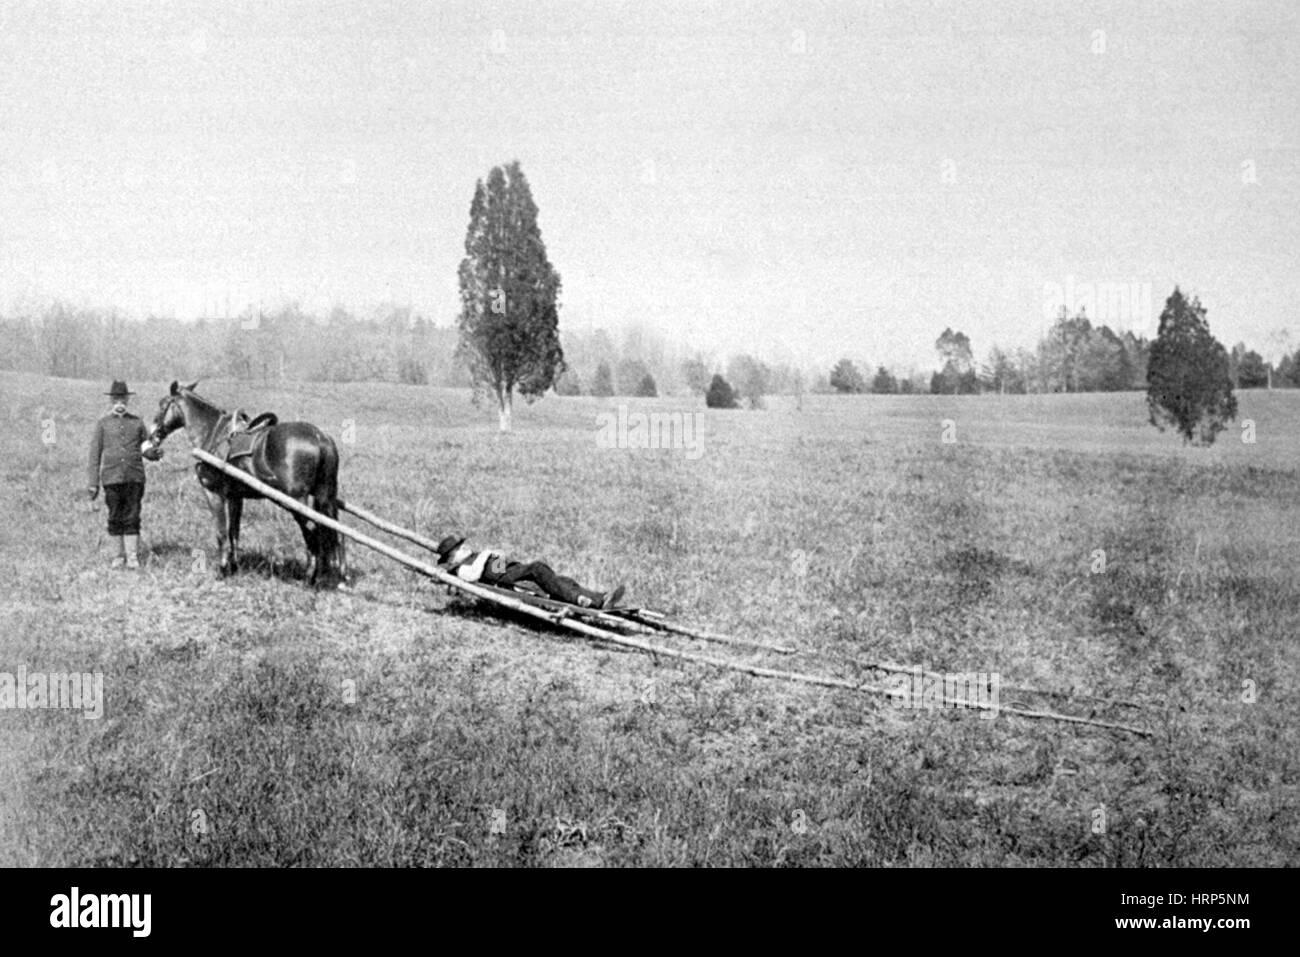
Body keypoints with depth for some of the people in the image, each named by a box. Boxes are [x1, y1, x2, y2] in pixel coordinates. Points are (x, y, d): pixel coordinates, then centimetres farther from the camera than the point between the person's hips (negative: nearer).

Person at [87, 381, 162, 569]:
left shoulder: (137, 422, 11)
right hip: (112, 477, 0)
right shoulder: (103, 424, 8)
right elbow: (95, 455, 7)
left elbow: (146, 447, 14)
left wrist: (154, 453, -11)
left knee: (132, 518, -4)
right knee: (115, 518, 5)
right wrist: (93, 483, 2)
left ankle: (133, 556, -3)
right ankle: (120, 554, 17)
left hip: (134, 477, 0)